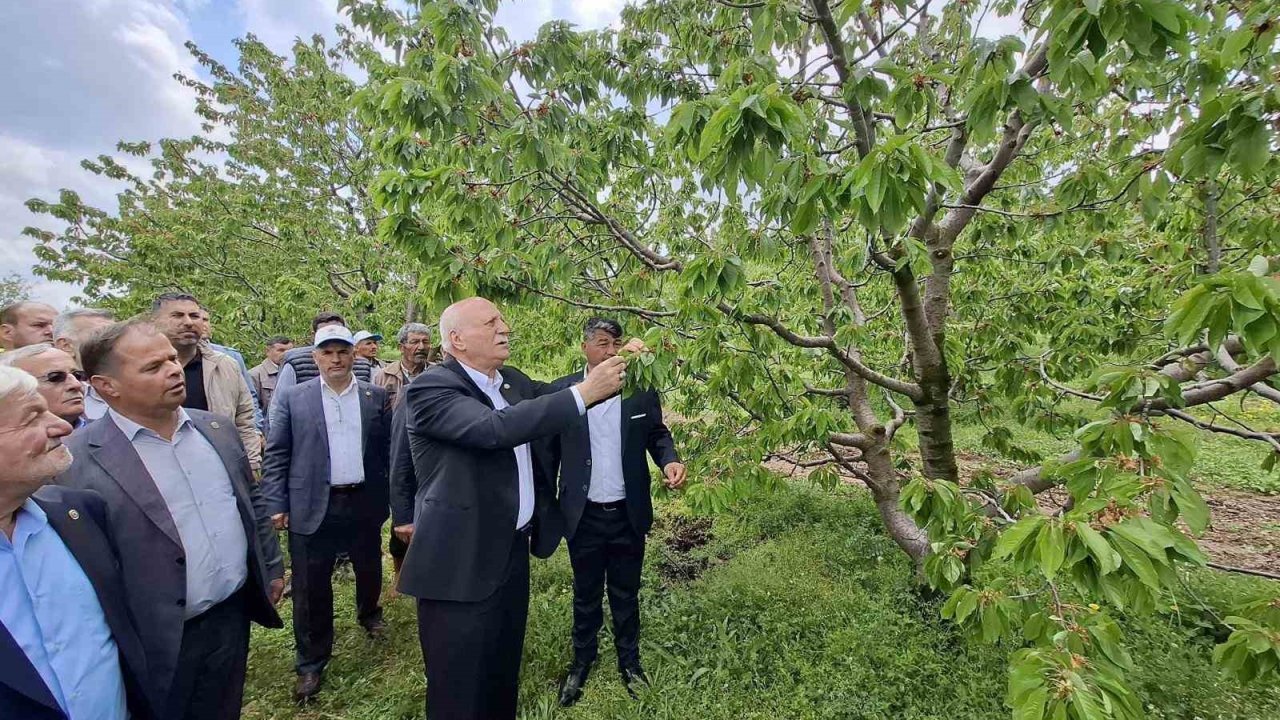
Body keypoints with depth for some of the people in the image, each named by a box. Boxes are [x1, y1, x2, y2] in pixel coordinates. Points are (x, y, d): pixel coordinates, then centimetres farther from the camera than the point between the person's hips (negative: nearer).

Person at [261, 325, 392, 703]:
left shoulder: (376, 397, 0)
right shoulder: (294, 398, -2)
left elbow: (388, 450, 3)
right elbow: (275, 455, -1)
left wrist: (390, 498, 2)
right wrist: (276, 505, -6)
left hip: (364, 503, 2)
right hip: (312, 507, -1)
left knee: (370, 570, 20)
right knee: (310, 587, 8)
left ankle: (369, 612, 50)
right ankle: (311, 664, 26)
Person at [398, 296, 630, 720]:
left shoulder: (513, 381, 8)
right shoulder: (431, 388, -18)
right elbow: (495, 429, -33)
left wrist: (611, 368, -9)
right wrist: (585, 392, -32)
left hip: (512, 551, 8)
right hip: (462, 563, -7)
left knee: (503, 675, 24)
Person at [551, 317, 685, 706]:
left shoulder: (642, 389, -5)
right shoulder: (561, 390, -7)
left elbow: (657, 434, 3)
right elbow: (549, 451, -2)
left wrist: (670, 460, -19)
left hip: (629, 513, 1)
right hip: (584, 514, 0)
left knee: (626, 593, 19)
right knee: (586, 594, 19)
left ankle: (629, 661, 41)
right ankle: (582, 661, 42)